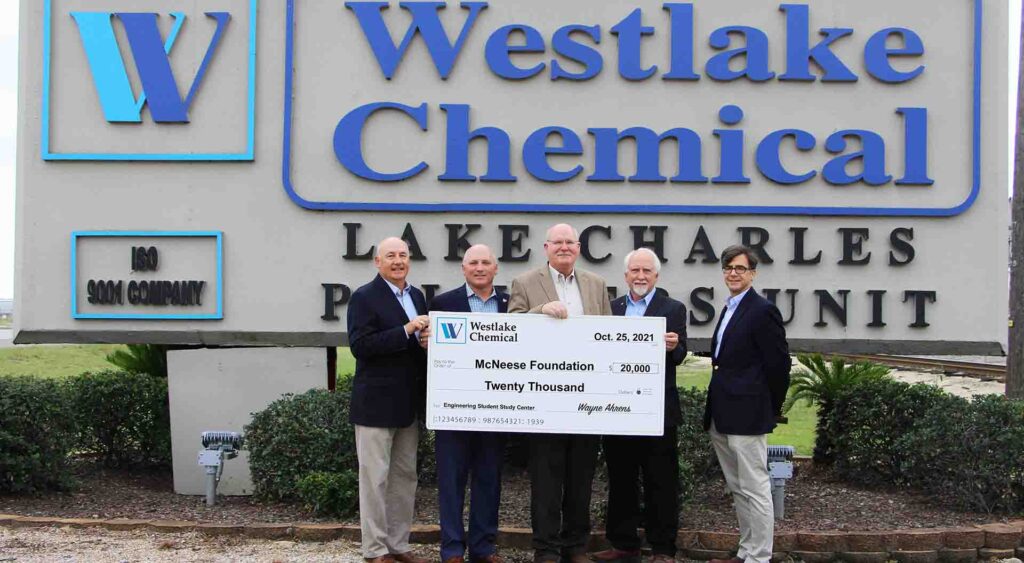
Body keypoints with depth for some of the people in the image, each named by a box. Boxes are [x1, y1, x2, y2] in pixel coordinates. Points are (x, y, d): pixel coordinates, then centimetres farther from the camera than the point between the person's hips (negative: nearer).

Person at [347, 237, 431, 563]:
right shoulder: (364, 297, -8)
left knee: (405, 477, 12)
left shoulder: (417, 296, 13)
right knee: (375, 478, 0)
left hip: (409, 404, 7)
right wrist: (405, 331, -23)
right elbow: (359, 346, -18)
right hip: (376, 403, -7)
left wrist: (428, 337, -3)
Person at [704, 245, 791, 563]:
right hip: (722, 417, 10)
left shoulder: (762, 311, -11)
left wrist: (772, 408, -3)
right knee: (738, 489, 15)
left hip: (747, 414, -9)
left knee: (754, 489, -4)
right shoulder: (730, 309, 16)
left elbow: (779, 363, -12)